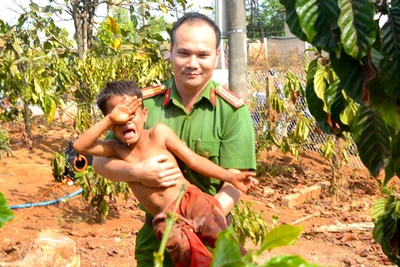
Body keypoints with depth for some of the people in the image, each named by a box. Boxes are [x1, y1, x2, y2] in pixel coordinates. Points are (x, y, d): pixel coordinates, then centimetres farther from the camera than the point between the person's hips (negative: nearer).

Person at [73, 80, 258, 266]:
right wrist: (110, 119, -10)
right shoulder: (117, 149, 11)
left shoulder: (159, 133, 6)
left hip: (190, 200, -1)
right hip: (165, 219, 1)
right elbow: (80, 145, -2)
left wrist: (231, 177, 1)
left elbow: (193, 159, 6)